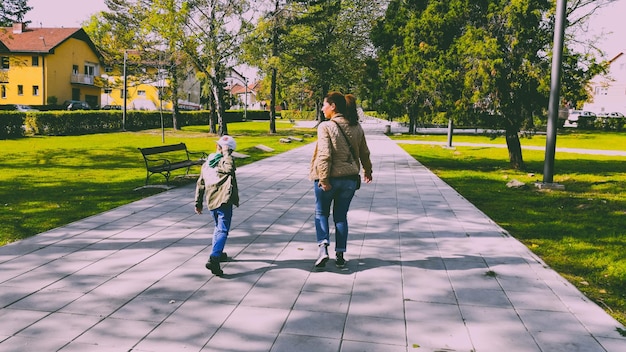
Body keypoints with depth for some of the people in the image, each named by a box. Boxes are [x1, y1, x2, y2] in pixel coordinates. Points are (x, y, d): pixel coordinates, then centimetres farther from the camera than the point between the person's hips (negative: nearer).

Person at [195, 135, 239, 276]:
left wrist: (198, 203, 25)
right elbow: (230, 168, -31)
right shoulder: (223, 161, -4)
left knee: (218, 227, 27)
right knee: (223, 231, -10)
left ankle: (217, 254, 40)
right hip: (224, 201, -8)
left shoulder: (207, 163, 18)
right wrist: (226, 154, -15)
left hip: (211, 202, 8)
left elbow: (200, 184, 20)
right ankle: (213, 260, -24)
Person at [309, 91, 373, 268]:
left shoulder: (326, 126, -13)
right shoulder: (357, 127, 6)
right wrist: (368, 171, 29)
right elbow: (364, 153, 15)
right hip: (350, 179, 5)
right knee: (341, 216, 15)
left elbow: (324, 155, -21)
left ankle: (323, 247, -5)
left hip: (329, 178, -5)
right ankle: (340, 254, 16)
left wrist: (323, 179, -19)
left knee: (321, 213, 13)